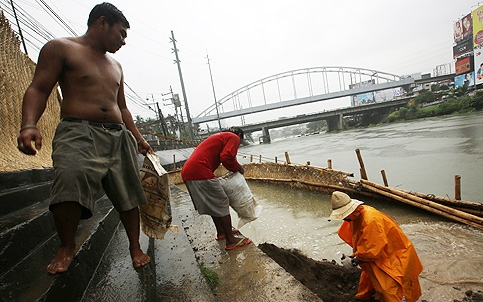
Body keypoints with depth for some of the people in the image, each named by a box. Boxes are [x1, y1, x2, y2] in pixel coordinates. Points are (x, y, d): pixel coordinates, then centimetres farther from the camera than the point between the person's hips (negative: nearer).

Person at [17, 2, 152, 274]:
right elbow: (38, 89, -1)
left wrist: (139, 139, 21)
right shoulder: (60, 48, 8)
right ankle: (67, 247, 0)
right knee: (71, 182, -27)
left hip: (119, 135, 6)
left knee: (129, 193, 1)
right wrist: (29, 125, -19)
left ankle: (135, 247, 15)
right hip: (79, 131, -5)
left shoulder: (116, 66, 25)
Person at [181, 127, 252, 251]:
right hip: (200, 173, -10)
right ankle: (231, 241, 10)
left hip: (187, 172, 10)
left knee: (213, 204, 22)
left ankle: (221, 232, 35)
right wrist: (239, 168, 3)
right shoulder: (234, 138, 3)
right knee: (222, 204, 1)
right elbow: (226, 157, -15)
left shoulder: (219, 136, 30)